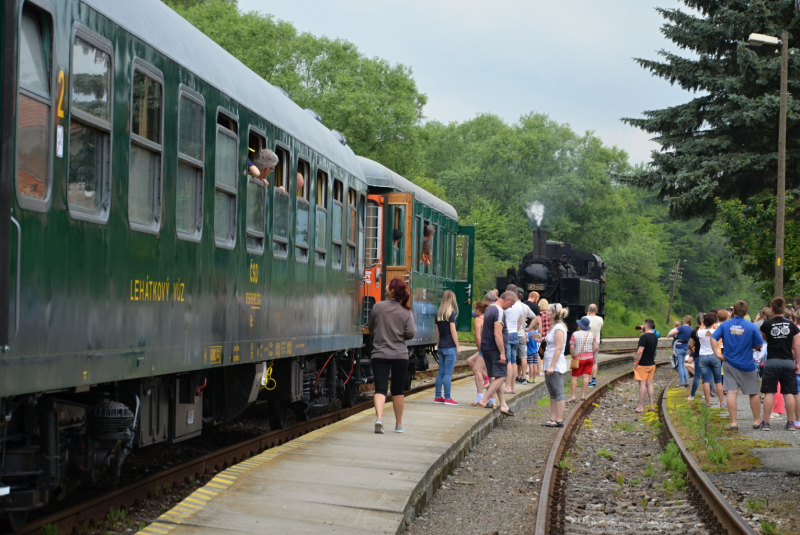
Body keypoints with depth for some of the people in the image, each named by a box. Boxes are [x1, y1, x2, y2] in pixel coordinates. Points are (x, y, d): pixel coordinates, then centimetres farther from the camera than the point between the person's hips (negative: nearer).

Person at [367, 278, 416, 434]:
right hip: (400, 355, 1)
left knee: (380, 388, -2)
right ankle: (399, 425, 23)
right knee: (398, 390, 13)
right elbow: (411, 333, -9)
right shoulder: (406, 312, -4)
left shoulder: (377, 307, -4)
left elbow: (370, 330, 7)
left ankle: (379, 418, -25)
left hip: (379, 354, -1)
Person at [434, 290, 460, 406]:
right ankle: (447, 398, -3)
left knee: (441, 372, 11)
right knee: (448, 373, -5)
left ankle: (438, 396, 15)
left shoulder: (438, 314, 10)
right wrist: (458, 346, -7)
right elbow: (453, 331, -12)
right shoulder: (451, 313, -10)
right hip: (450, 347, -7)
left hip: (441, 347, 7)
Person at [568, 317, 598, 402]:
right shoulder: (591, 335, 2)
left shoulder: (575, 334, -7)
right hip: (590, 358, 3)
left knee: (575, 377, 1)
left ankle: (572, 396, -4)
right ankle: (583, 395, 1)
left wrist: (573, 356, 1)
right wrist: (591, 354, 11)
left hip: (579, 358, -3)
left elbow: (571, 348, -12)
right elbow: (596, 347, -1)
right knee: (586, 376, 4)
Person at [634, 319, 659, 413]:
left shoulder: (644, 337, -19)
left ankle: (641, 407, -3)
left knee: (642, 384, -5)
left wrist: (636, 362, -14)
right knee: (649, 384, 11)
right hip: (651, 363, 8)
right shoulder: (655, 337, 8)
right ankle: (652, 406, 12)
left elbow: (640, 351, -23)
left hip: (643, 364, -8)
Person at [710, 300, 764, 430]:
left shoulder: (725, 325, -2)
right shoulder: (751, 327, -8)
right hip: (747, 365, -2)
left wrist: (717, 353, -5)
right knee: (753, 393, 12)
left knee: (732, 392, 1)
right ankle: (757, 421, 20)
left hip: (729, 364, 2)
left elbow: (713, 338, -7)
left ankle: (733, 422, -3)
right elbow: (759, 345, -4)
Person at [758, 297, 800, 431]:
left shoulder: (767, 325, -4)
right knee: (789, 393, 6)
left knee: (769, 393, 1)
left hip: (772, 362, -1)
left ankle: (766, 422, 1)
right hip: (788, 362, 1)